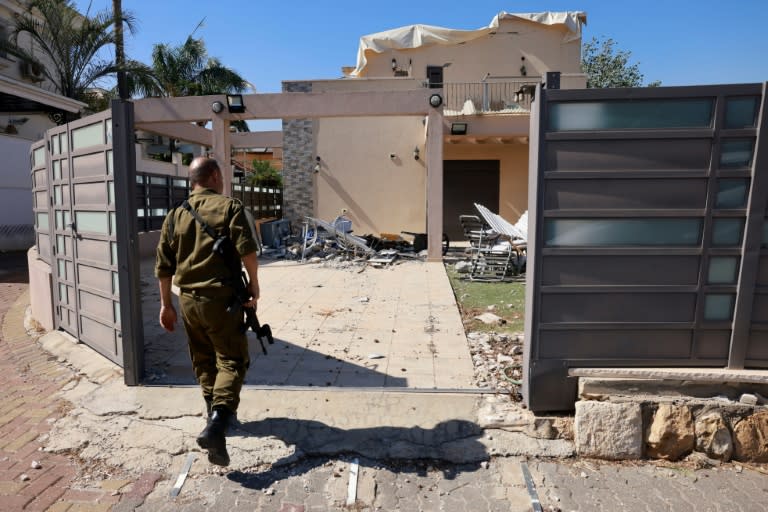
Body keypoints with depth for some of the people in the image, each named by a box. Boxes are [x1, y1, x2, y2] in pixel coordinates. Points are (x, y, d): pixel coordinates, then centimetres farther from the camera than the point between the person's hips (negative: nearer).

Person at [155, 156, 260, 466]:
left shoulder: (175, 215, 11)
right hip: (221, 298, -5)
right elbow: (247, 250, -18)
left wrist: (166, 305, 19)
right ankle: (216, 426, -15)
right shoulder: (229, 207, -4)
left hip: (188, 299, 6)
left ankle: (217, 414, 32)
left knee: (203, 360, 19)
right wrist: (254, 285, -7)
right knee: (232, 360, 0)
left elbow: (163, 267, 12)